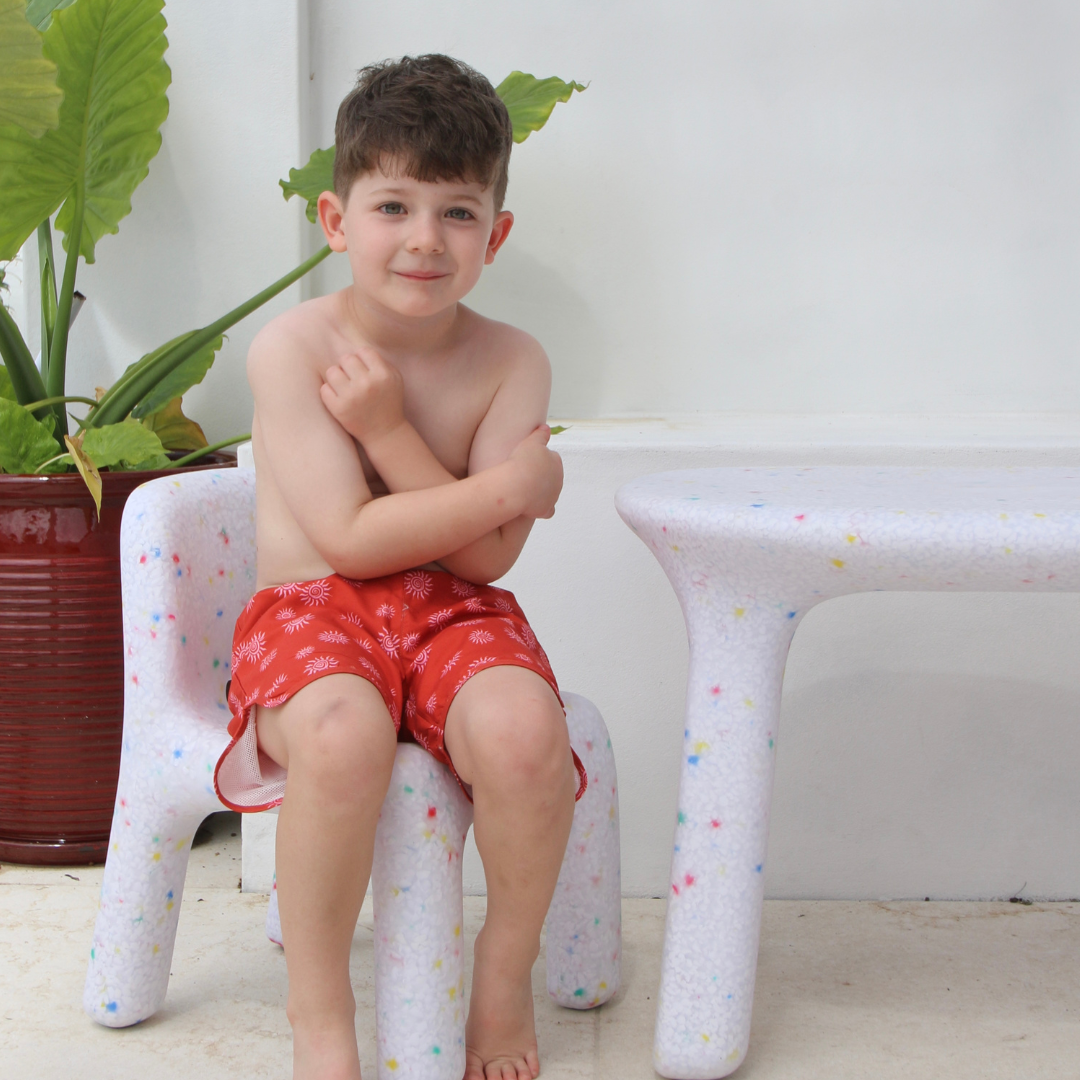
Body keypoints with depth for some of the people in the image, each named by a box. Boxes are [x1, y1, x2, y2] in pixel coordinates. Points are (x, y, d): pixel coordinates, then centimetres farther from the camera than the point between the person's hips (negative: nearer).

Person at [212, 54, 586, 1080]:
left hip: (453, 612, 2)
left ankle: (507, 963, -1)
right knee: (342, 732, -37)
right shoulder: (290, 346, -9)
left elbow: (487, 555, -10)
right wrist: (508, 483, -12)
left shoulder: (510, 361, -1)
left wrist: (387, 429, -17)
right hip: (310, 610, -2)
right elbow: (351, 539, -14)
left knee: (521, 727, -31)